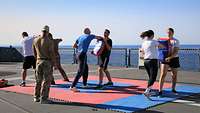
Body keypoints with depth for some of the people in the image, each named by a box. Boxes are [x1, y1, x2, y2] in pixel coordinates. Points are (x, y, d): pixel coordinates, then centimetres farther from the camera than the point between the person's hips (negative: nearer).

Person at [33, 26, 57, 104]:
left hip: (39, 61, 6)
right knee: (46, 81, 0)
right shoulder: (49, 41, -14)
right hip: (47, 62, -6)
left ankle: (36, 97, 23)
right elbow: (52, 53, -15)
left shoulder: (35, 40, 3)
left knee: (38, 80, 16)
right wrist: (55, 64, -6)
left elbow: (34, 52, 13)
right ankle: (43, 99, 1)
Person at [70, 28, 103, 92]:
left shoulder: (80, 37, 15)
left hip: (78, 54, 8)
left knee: (86, 68, 23)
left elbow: (74, 46, 19)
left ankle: (85, 84, 33)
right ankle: (72, 86, -18)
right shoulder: (90, 36, 1)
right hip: (83, 55, -8)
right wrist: (101, 38, 40)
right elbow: (99, 37, 18)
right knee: (80, 72, -11)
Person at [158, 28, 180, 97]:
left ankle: (173, 89, 32)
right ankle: (160, 91, -11)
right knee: (163, 75, -11)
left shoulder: (176, 41, -5)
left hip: (174, 59, 0)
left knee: (174, 75, 13)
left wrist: (170, 57, -30)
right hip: (165, 59, 0)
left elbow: (176, 52, -15)